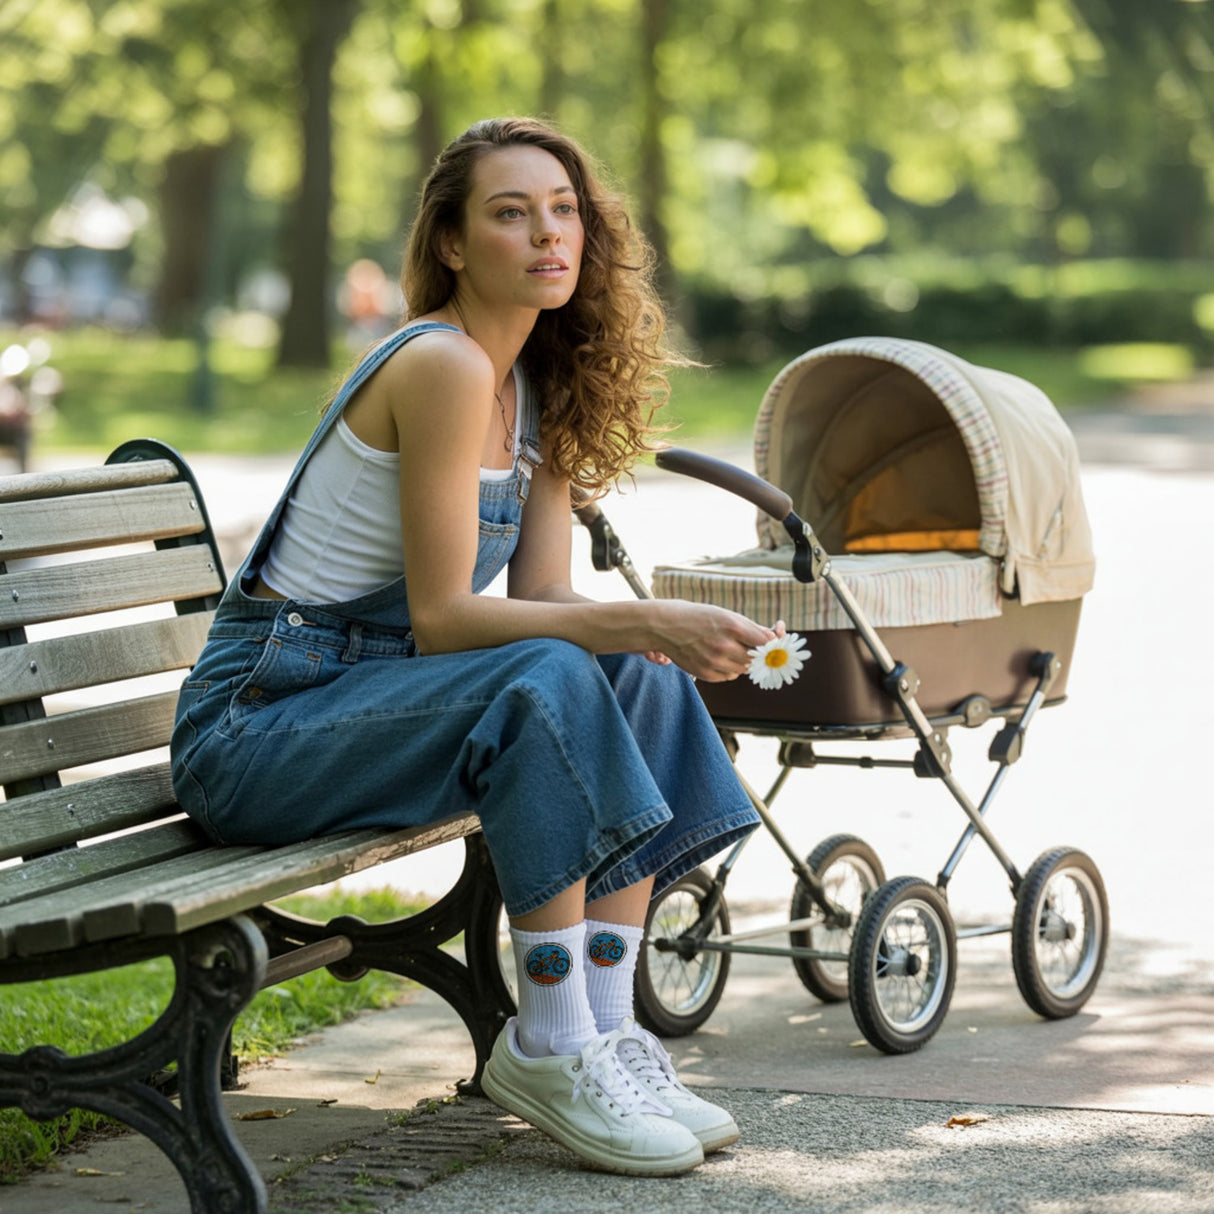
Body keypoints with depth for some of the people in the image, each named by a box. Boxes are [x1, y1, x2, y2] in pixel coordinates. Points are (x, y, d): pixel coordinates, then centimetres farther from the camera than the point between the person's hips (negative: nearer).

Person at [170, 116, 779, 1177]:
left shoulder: (536, 389, 11)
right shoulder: (441, 366, -18)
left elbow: (546, 601, 5)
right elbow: (441, 616, -21)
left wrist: (669, 635, -15)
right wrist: (643, 620, -27)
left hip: (363, 691, 9)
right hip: (256, 723, -9)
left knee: (642, 681, -6)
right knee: (545, 682, -30)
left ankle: (606, 1029, -7)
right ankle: (548, 1051, -22)